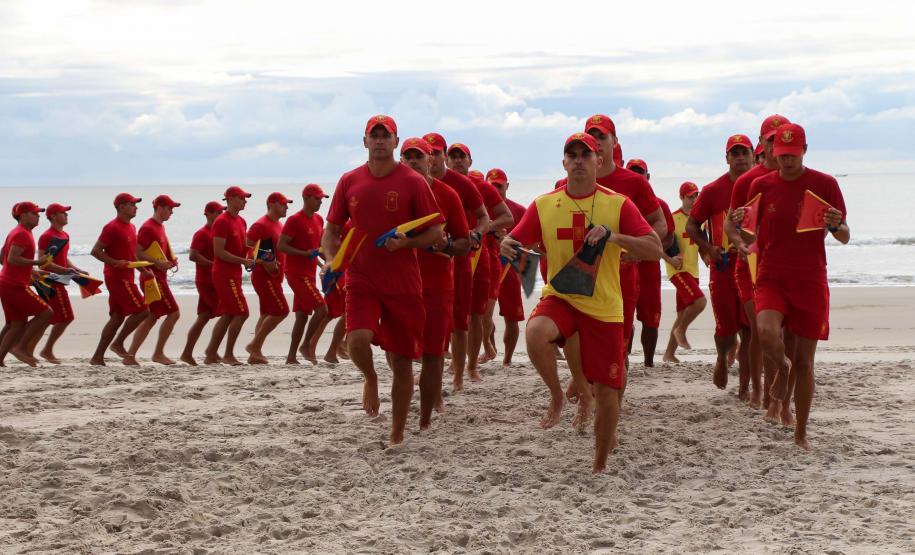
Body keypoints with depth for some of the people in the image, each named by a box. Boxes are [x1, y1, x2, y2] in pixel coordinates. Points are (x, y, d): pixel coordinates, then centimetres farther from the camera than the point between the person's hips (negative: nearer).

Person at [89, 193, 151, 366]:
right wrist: (115, 263, -23)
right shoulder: (112, 227, -12)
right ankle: (118, 344, -2)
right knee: (142, 311, -12)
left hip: (126, 278, 9)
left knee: (117, 318, 8)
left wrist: (142, 270, 12)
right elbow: (96, 251, -15)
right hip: (117, 278, -9)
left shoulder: (131, 227, 17)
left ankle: (98, 357, 9)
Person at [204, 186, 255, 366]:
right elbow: (219, 252, -19)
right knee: (241, 313, -11)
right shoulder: (222, 222, -13)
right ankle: (228, 355, -5)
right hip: (225, 274, -9)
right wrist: (243, 261, -20)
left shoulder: (241, 221, 15)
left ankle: (211, 354, 16)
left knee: (227, 315, 11)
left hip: (234, 273, 9)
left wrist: (248, 259, 5)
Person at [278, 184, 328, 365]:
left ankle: (291, 356, 11)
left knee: (302, 315, 7)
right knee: (322, 309, -13)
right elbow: (281, 246, -15)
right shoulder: (294, 220, -12)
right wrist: (304, 254, -24)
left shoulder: (319, 220, 13)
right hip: (297, 273, -8)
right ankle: (306, 345, 0)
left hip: (309, 273, 8)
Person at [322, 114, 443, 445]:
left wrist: (405, 242, -18)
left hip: (403, 284, -1)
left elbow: (436, 232, 0)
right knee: (357, 340, -26)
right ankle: (370, 378, 10)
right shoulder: (349, 181, 6)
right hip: (361, 280, 1)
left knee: (401, 362, 3)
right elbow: (332, 230, 14)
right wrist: (331, 260, -5)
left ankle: (397, 435, 18)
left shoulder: (413, 182, -2)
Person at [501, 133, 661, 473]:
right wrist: (506, 246, -17)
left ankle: (600, 465, 24)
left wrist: (612, 236, -22)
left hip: (604, 307, 0)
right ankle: (557, 396, -6)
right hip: (559, 297, 0)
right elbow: (516, 243, 8)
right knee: (535, 333, -35)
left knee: (607, 392, 1)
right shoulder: (543, 206, 3)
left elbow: (655, 250, -8)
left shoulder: (618, 204, -2)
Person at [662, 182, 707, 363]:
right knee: (700, 301, -25)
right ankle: (680, 330, -1)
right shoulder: (674, 218, -10)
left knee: (683, 314, 8)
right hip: (678, 269, -7)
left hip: (693, 270, 7)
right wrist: (669, 259, -21)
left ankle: (669, 353, 15)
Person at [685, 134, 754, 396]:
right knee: (726, 328, -1)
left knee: (750, 330, -1)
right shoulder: (712, 190, 0)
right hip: (723, 269, -1)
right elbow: (691, 225, 6)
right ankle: (722, 358, 34)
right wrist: (709, 248, -9)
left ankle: (745, 387, 9)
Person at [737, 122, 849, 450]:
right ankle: (782, 368, 7)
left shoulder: (825, 184, -3)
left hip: (811, 281, -1)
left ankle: (801, 433, 18)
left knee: (805, 361, 2)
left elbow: (845, 238, 0)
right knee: (767, 332, -29)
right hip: (772, 278, 1)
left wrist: (837, 226, -22)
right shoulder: (761, 186, 2)